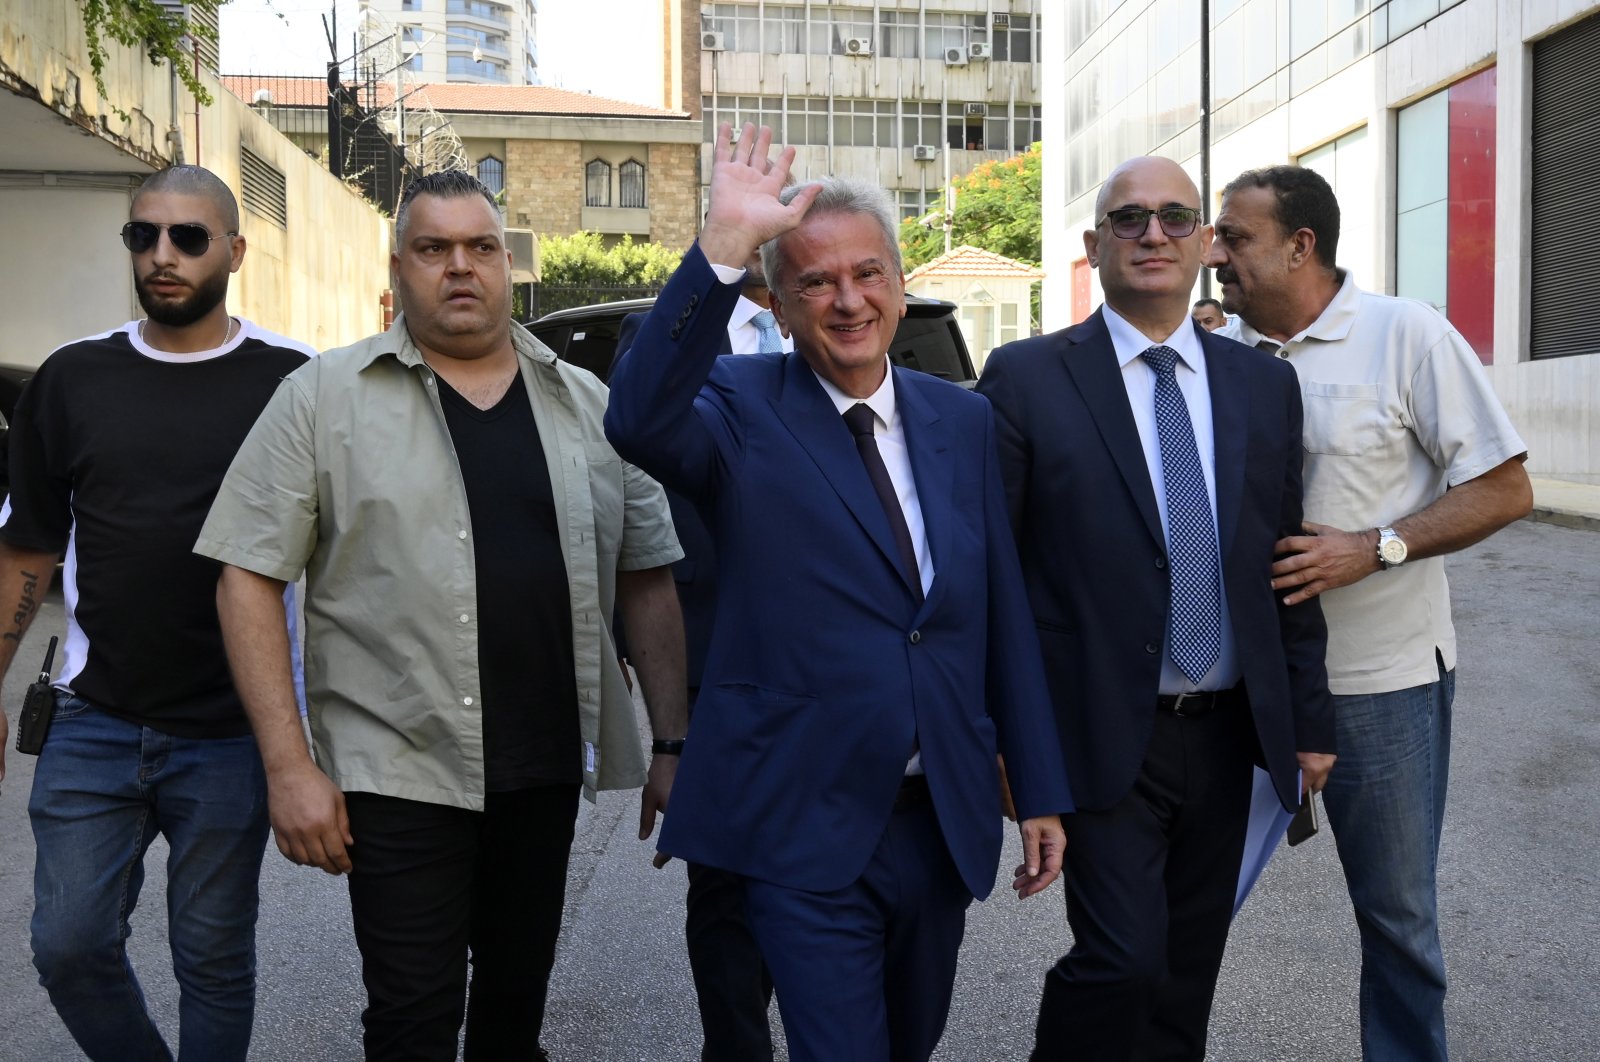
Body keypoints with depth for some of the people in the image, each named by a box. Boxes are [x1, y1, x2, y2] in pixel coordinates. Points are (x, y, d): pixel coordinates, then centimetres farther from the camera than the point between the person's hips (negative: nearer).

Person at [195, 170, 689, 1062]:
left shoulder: (586, 405, 6)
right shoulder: (324, 398, -2)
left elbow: (647, 577, 8)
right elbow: (248, 579, -5)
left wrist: (673, 743, 2)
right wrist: (289, 765, -11)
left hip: (548, 768, 3)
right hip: (402, 772, -3)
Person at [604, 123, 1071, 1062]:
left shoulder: (963, 420, 6)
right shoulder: (742, 411, -8)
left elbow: (1005, 611, 8)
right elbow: (638, 421, -32)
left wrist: (1042, 792, 9)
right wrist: (726, 244, -37)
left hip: (946, 822, 5)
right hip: (807, 832, -5)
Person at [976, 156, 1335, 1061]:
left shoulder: (1266, 385, 8)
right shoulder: (1026, 378, -5)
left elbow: (1286, 564, 10)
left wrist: (1310, 720, 10)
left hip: (1227, 738, 5)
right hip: (1105, 737, -4)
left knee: (1188, 976, 15)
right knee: (1123, 960, -10)